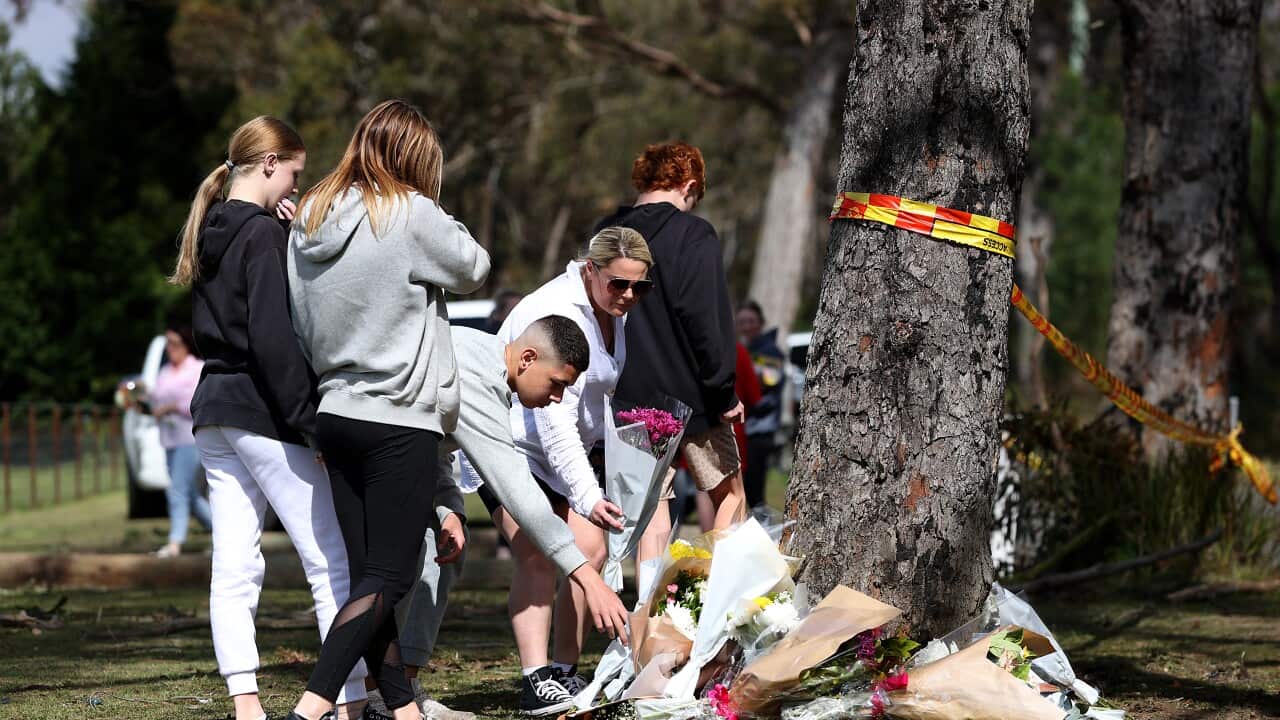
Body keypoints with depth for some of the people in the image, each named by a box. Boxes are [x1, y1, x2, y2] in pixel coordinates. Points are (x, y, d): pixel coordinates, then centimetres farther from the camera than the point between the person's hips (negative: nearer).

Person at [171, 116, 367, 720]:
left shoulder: (209, 233, 13)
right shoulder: (262, 235, -13)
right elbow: (272, 338, -20)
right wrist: (310, 417, -17)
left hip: (213, 412, 9)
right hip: (262, 413, -9)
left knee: (234, 567, 4)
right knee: (333, 561, -5)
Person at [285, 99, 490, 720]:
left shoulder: (309, 221, 8)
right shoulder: (410, 215, -12)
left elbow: (300, 325, 10)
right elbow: (472, 268, 2)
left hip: (335, 411, 7)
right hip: (400, 420, -7)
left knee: (367, 573, 9)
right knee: (388, 576, -5)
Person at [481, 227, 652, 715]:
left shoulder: (616, 312, 0)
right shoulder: (555, 315, -27)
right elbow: (554, 422, -30)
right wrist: (587, 497, -32)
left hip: (571, 449, 8)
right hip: (512, 443, -8)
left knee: (591, 550, -4)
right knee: (538, 558, -20)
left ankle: (566, 673, 4)